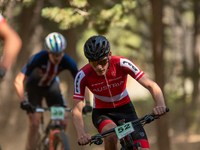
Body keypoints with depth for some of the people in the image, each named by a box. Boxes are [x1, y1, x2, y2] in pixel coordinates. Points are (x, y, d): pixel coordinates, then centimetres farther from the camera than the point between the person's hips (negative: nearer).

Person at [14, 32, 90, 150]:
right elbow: (19, 81, -36)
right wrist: (23, 101, -49)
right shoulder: (38, 58, -36)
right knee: (35, 124, -15)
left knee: (64, 121, -10)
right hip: (34, 86, -3)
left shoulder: (67, 61, -28)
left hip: (52, 86, 3)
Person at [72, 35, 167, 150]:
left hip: (125, 109, 1)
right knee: (111, 135, -36)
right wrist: (81, 135, -45)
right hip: (102, 112, -1)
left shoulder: (121, 64, -25)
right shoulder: (83, 75, -24)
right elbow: (77, 110, -26)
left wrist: (161, 105, -48)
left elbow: (151, 86, -28)